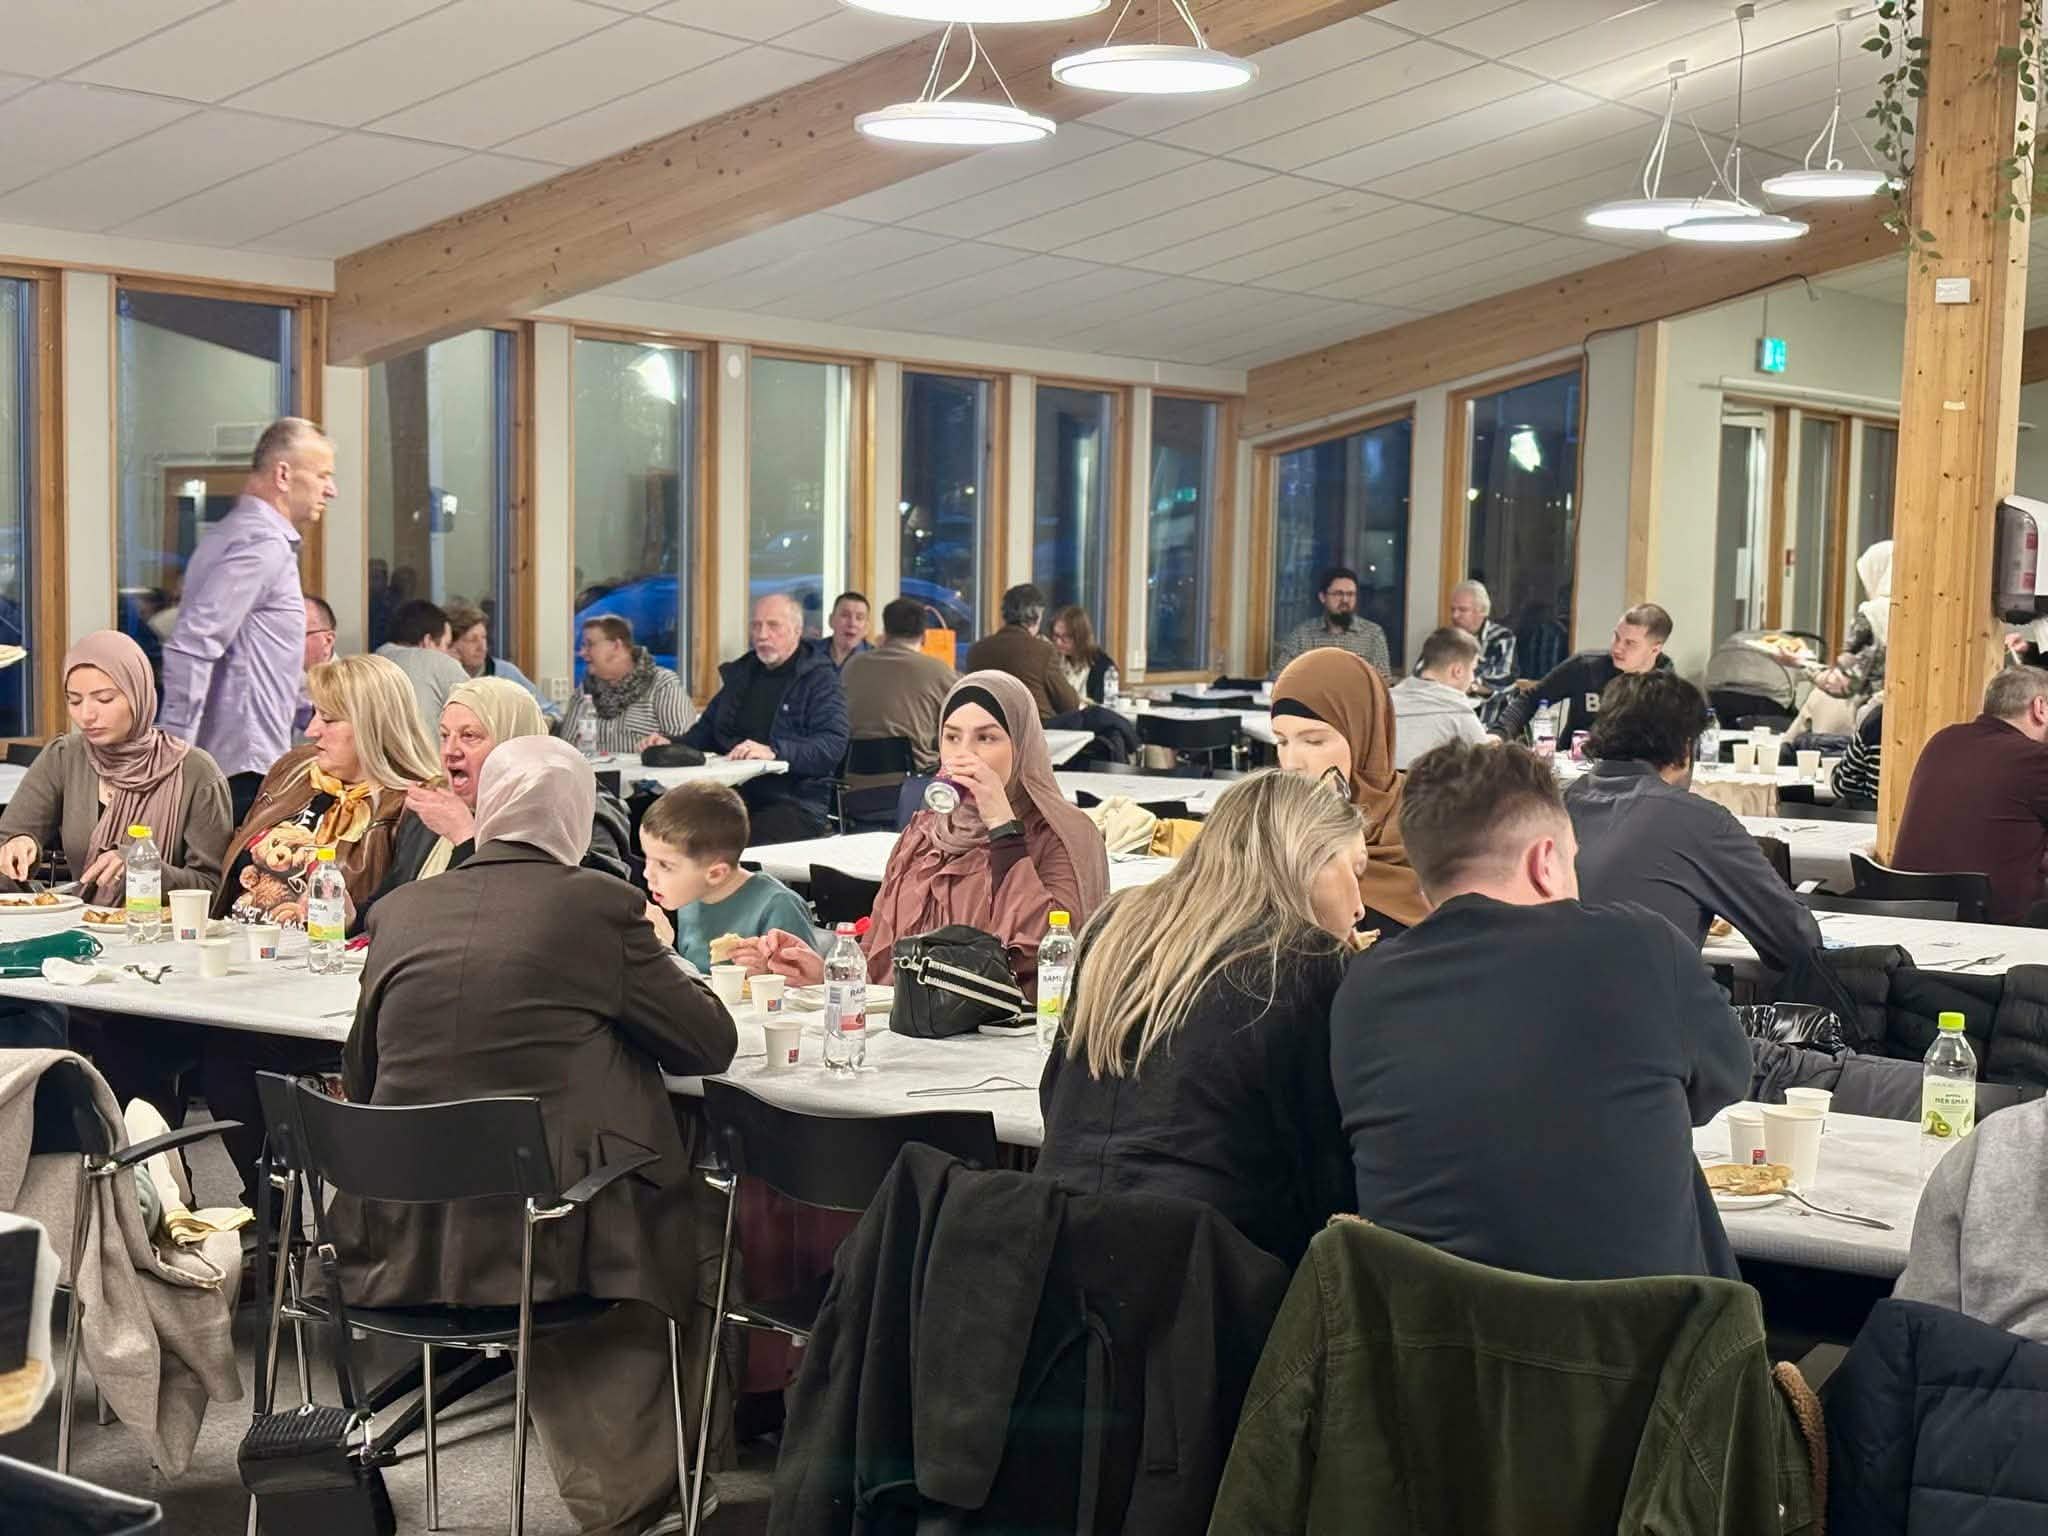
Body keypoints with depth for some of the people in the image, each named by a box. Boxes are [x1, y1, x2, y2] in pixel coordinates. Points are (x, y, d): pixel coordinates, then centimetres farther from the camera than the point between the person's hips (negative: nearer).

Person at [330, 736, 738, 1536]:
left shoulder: (400, 910, 4)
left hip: (401, 1245, 4)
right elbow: (712, 1043, 1)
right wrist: (661, 959, 19)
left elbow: (359, 1080, 13)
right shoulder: (599, 907, -7)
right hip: (545, 1234, -4)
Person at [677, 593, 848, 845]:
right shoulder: (741, 673, 21)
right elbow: (707, 730, 32)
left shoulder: (820, 679, 0)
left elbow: (832, 744, -14)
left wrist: (774, 752, -29)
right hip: (735, 794, 5)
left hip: (795, 802, -5)